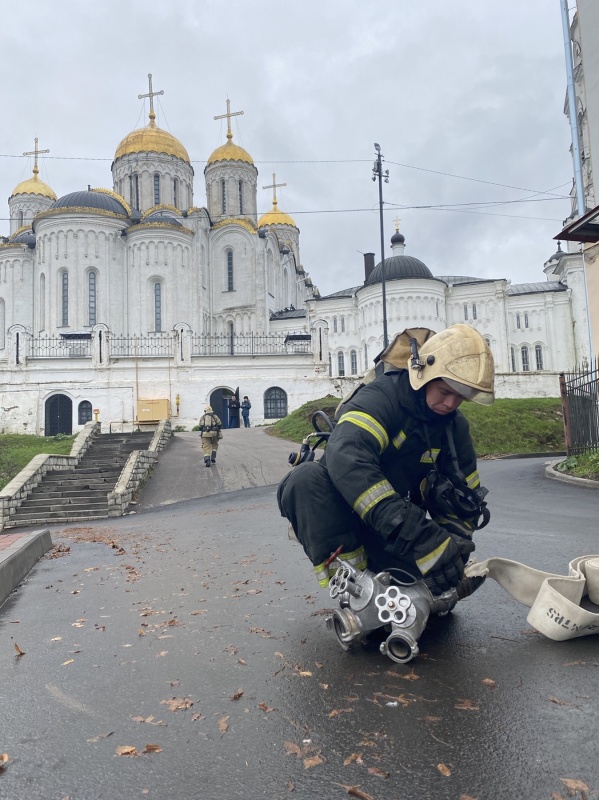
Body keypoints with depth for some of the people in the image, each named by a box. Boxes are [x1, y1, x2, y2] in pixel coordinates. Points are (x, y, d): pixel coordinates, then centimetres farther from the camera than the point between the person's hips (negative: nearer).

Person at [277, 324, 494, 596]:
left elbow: (463, 500, 4)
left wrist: (452, 547, -18)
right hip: (342, 508, -5)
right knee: (307, 477, -35)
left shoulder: (454, 426, -1)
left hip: (397, 530, 6)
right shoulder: (380, 397, -22)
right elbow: (347, 457, -42)